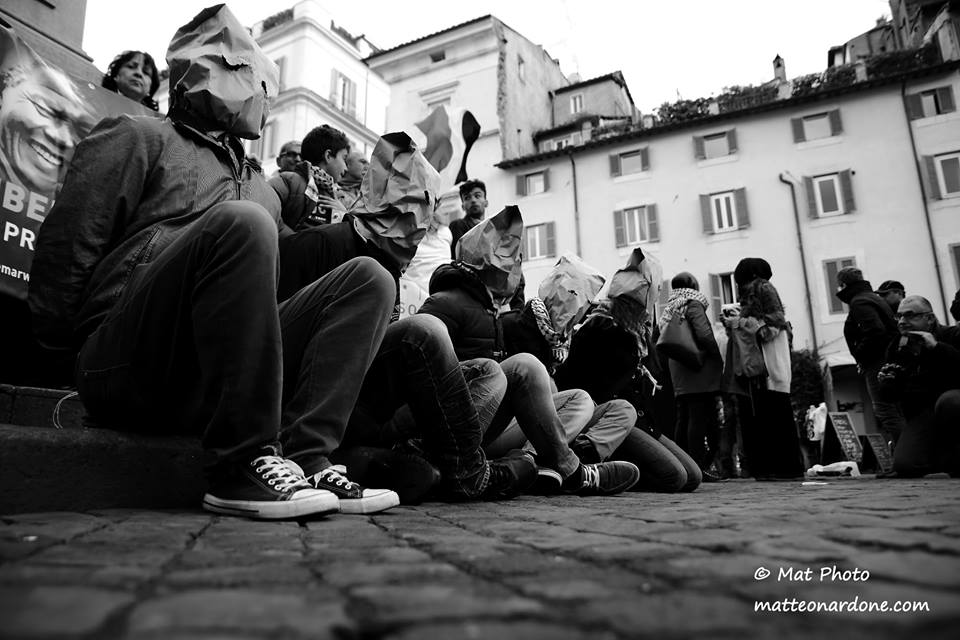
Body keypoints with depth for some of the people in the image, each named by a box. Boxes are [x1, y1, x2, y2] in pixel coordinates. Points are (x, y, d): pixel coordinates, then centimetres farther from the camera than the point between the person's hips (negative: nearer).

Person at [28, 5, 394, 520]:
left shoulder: (260, 186, 29)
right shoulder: (141, 139, 10)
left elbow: (294, 258, 23)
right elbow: (65, 245, 1)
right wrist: (58, 340, -1)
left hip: (219, 377, 6)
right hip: (127, 368, -6)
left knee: (368, 279, -5)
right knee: (240, 223, -30)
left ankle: (303, 457, -21)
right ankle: (238, 467, -29)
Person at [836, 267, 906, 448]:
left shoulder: (859, 302, -10)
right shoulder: (874, 298, 21)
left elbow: (875, 331, -24)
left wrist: (860, 355, -12)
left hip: (877, 365, -10)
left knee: (887, 416, -11)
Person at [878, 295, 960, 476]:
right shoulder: (896, 348, 12)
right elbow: (891, 395, 17)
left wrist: (937, 347, -23)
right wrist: (888, 384, -6)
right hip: (921, 413, 4)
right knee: (904, 467, -17)